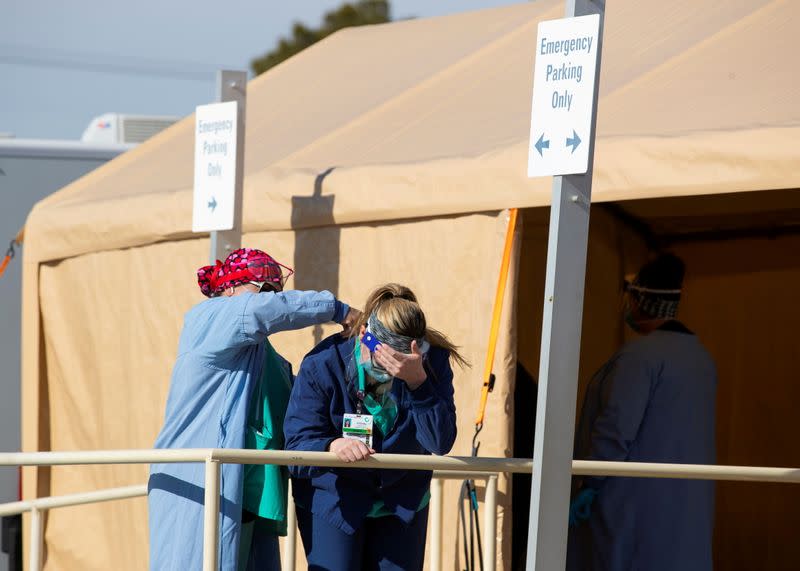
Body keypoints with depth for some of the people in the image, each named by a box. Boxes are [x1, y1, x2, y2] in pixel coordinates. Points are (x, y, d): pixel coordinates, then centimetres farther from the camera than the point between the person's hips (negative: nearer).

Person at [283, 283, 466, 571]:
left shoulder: (432, 361, -15)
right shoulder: (321, 365, -20)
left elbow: (440, 443, -24)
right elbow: (297, 448, -23)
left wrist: (417, 381, -37)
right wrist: (333, 447, -46)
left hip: (402, 504, 2)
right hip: (331, 502, -2)